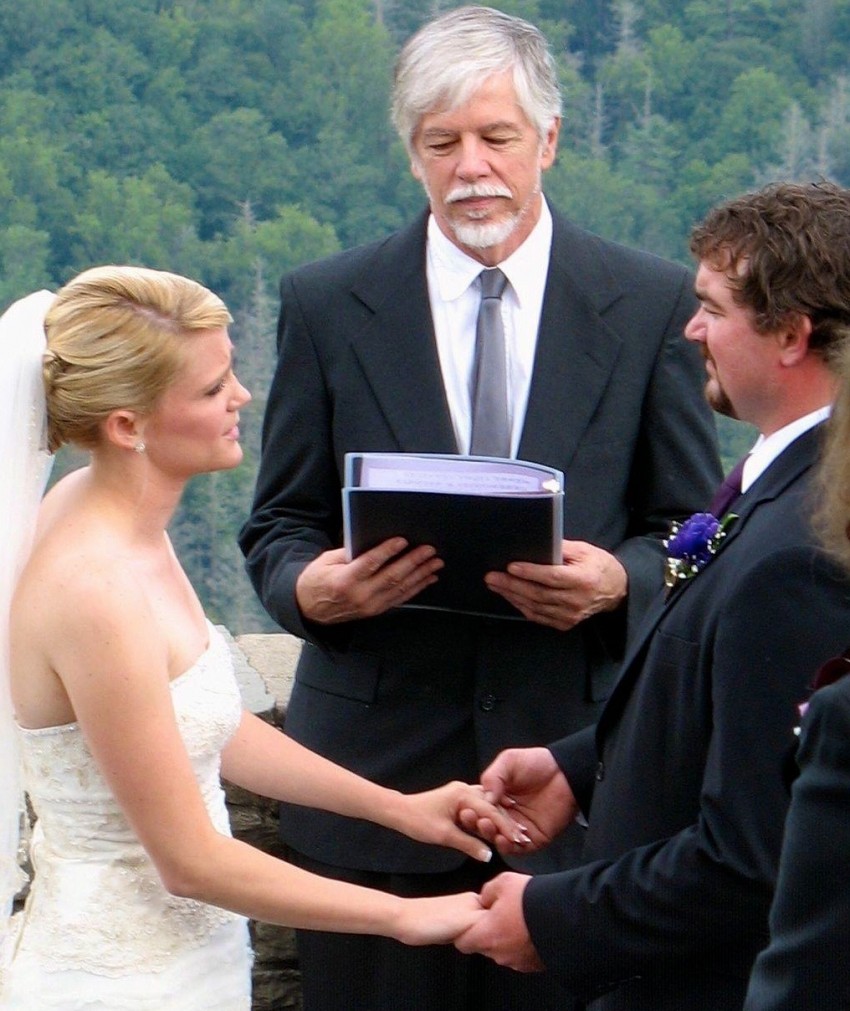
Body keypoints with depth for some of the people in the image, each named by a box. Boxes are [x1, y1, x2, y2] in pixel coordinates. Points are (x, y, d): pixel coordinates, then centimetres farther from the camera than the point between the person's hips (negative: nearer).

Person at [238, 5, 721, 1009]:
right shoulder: (326, 305, 5)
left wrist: (618, 582, -16)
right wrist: (312, 586, -16)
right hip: (377, 767, 1)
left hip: (579, 763, 0)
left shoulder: (653, 304, 3)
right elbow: (278, 528, 8)